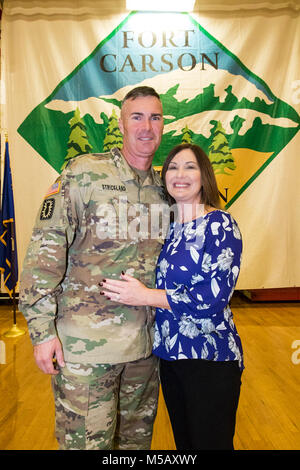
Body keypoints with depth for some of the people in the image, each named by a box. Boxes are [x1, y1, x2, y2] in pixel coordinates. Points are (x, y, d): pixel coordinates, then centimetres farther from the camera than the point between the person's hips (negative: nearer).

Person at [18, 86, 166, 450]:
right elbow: (45, 250, -13)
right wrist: (42, 329, -15)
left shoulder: (163, 189, 7)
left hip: (145, 343, 6)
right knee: (86, 442, 10)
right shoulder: (84, 173, -9)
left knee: (137, 437, 22)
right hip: (87, 343, -5)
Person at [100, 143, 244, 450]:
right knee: (182, 441, 23)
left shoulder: (220, 224, -13)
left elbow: (216, 295, -22)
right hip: (169, 353, 6)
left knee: (211, 442, 12)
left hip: (209, 358, -6)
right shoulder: (167, 227, 5)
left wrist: (144, 296, -21)